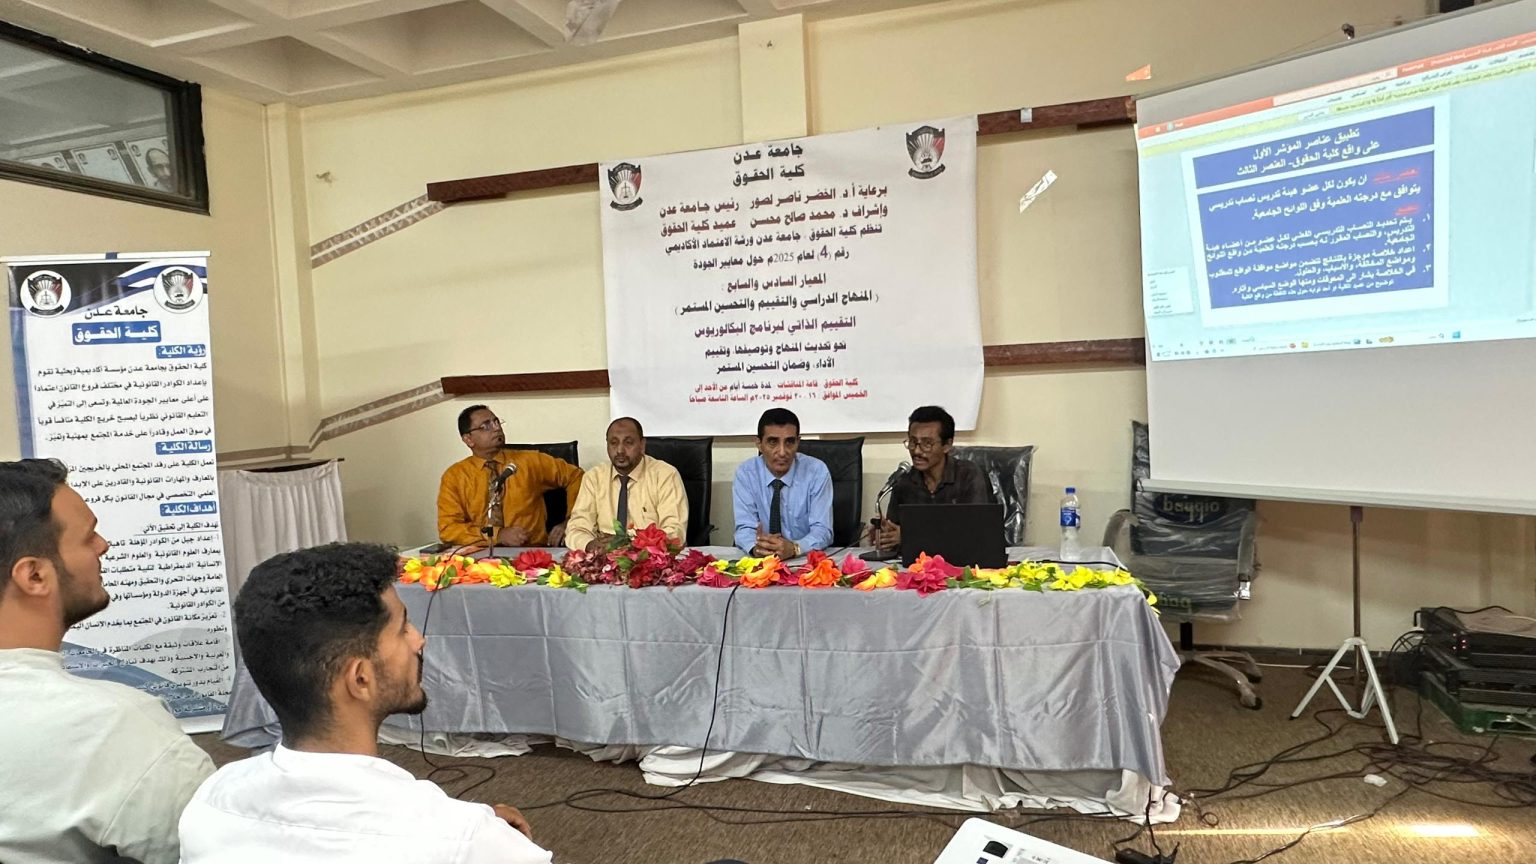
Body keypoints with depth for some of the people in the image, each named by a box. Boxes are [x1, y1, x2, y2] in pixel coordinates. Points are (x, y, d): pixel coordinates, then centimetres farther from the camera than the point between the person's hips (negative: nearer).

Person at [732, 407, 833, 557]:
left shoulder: (817, 471, -7)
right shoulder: (745, 473, -3)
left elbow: (822, 530, -12)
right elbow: (745, 527, -7)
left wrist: (793, 548, -31)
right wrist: (756, 546, -30)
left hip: (808, 559, -1)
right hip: (761, 560, 1)